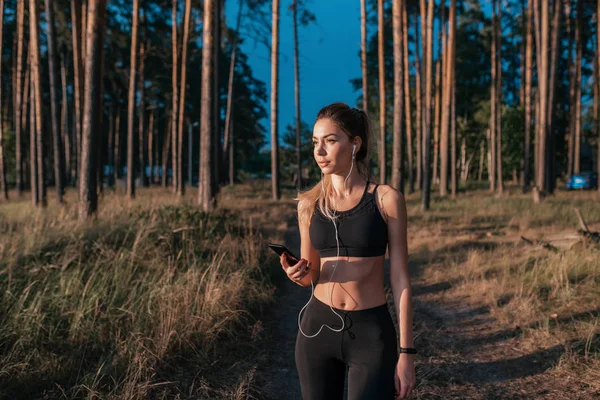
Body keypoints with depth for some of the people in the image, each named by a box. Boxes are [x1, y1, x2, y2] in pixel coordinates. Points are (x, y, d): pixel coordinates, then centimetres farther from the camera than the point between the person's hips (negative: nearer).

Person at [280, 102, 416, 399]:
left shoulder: (387, 199, -5)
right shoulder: (309, 203, 4)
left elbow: (400, 279, -4)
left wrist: (406, 353, -7)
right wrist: (297, 274, -12)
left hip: (371, 333, -3)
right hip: (318, 328, 3)